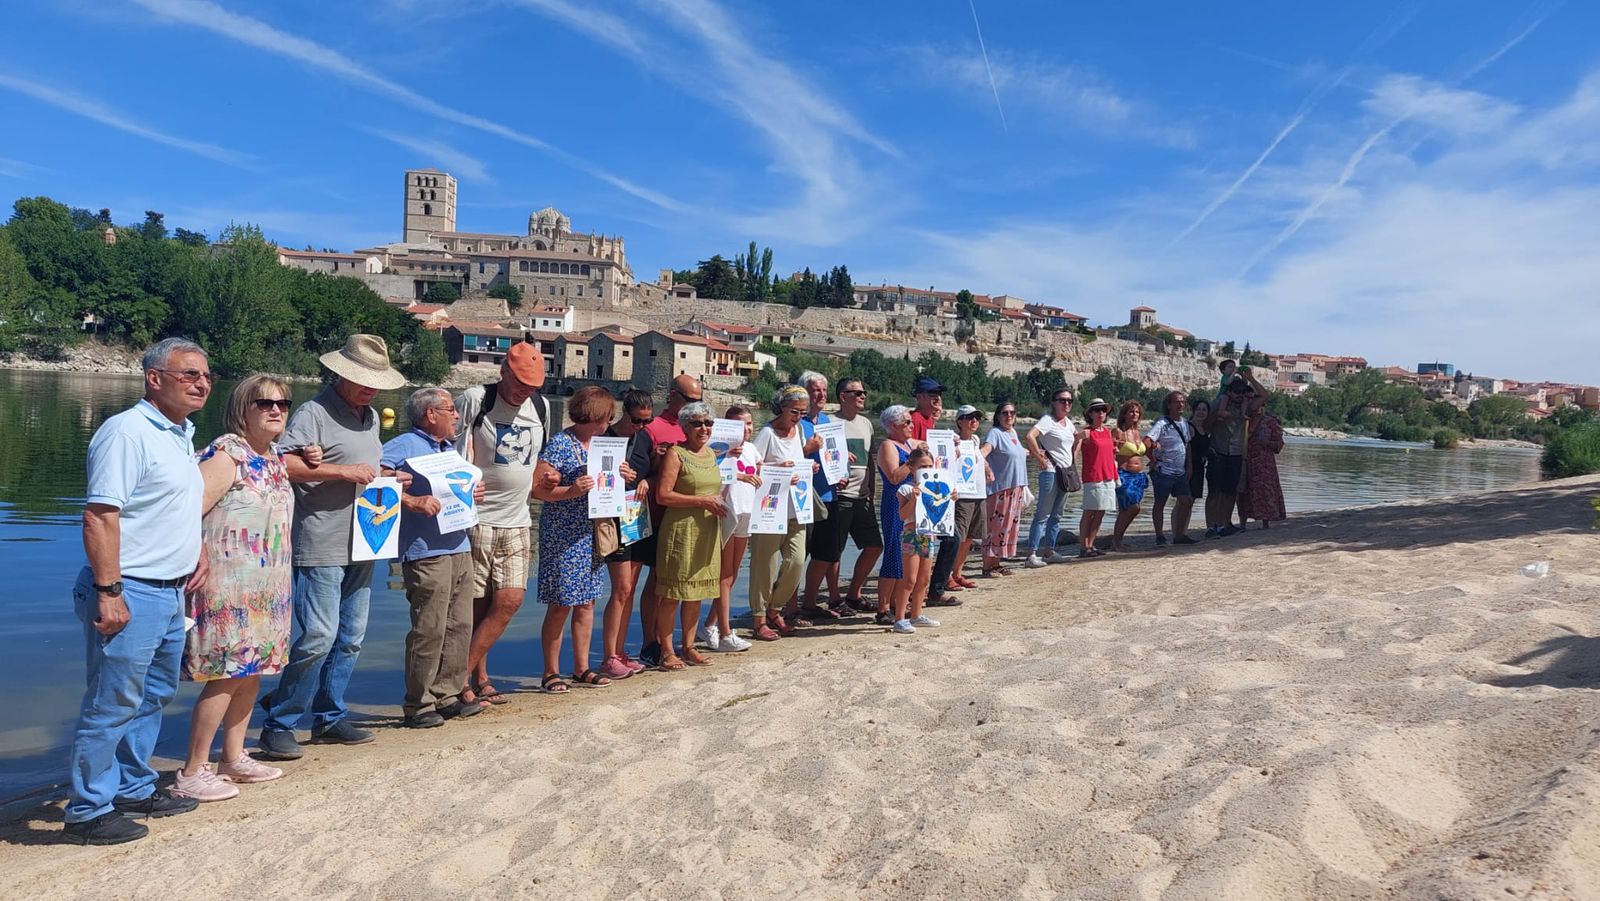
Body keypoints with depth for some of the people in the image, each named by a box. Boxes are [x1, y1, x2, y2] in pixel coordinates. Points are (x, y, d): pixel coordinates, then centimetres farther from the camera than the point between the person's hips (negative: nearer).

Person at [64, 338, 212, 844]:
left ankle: (134, 789, 34)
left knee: (154, 695, 20)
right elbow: (100, 516, -21)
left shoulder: (182, 435, 14)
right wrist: (108, 592, -24)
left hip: (171, 593, 10)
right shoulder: (127, 431, -16)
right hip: (131, 594, -10)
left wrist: (196, 552, 14)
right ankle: (87, 811, 13)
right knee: (111, 705, 0)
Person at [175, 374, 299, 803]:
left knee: (251, 673, 14)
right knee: (226, 676, -6)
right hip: (229, 584, -9)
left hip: (267, 586, 9)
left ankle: (234, 758, 26)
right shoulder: (226, 455, -14)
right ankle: (192, 773, 6)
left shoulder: (276, 457, 11)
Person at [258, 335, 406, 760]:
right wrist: (343, 471, -22)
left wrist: (390, 479, 9)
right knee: (317, 638, -8)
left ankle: (329, 717, 25)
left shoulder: (371, 417, 17)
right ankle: (278, 724, 6)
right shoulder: (314, 412, -9)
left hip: (361, 546, 8)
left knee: (350, 638, 13)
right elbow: (282, 464, -20)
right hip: (321, 547, -8)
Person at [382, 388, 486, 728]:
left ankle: (448, 695, 22)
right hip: (426, 553, -9)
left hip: (460, 549, 9)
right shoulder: (405, 445, -6)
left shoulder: (452, 449, 22)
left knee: (459, 626, 12)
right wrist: (411, 501, -24)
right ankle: (418, 705, 6)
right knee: (429, 630, -5)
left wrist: (473, 493, 11)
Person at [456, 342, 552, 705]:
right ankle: (478, 677, 15)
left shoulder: (541, 407, 8)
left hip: (516, 522, 5)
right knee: (478, 604, 2)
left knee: (510, 600, -4)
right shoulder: (474, 400, -9)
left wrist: (531, 483, 8)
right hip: (476, 520, -4)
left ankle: (464, 675, 8)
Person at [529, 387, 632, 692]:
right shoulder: (560, 444, -12)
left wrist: (620, 476, 3)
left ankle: (581, 668, 21)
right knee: (560, 605, -2)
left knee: (586, 602, 11)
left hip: (590, 534, 8)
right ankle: (551, 673, 10)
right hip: (562, 535, -7)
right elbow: (537, 488, -17)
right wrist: (570, 491, -29)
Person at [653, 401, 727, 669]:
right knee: (673, 593, -1)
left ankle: (688, 647, 22)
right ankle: (666, 651, 8)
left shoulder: (711, 453, 14)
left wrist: (718, 501, 7)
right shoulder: (676, 454, -8)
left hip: (707, 531, 7)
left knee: (696, 592, 12)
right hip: (680, 529, -7)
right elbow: (663, 495, -16)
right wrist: (702, 501, -17)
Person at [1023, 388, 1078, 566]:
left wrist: (1073, 455, 18)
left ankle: (1049, 551, 20)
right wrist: (1039, 458, -22)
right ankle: (1031, 555, -8)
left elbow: (1077, 436, 33)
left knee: (1057, 515, 12)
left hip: (1066, 472, 9)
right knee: (1043, 515, -9)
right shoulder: (1048, 420, -12)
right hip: (1051, 472, -8)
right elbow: (1030, 436, -28)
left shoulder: (1068, 422, 13)